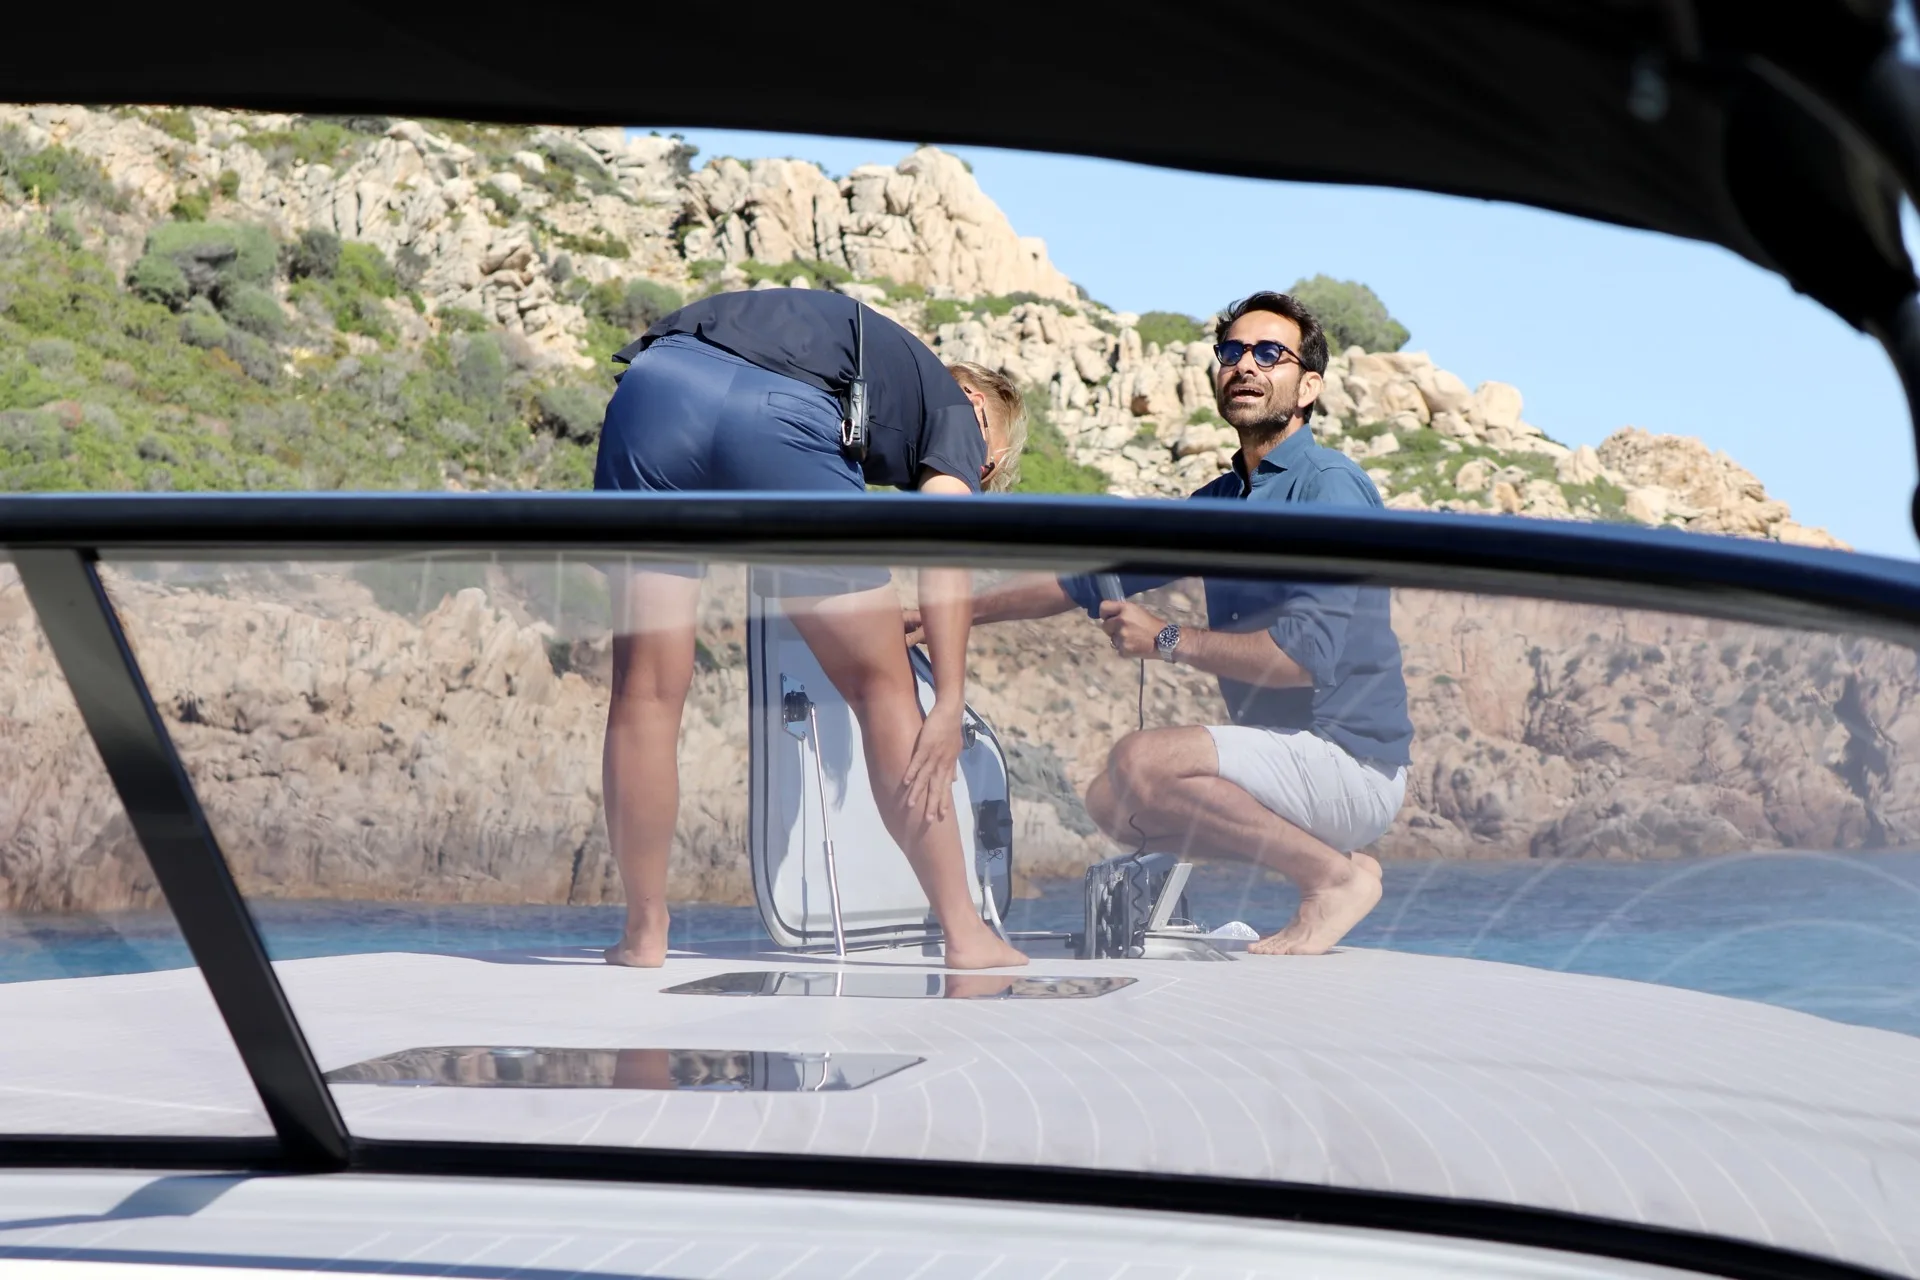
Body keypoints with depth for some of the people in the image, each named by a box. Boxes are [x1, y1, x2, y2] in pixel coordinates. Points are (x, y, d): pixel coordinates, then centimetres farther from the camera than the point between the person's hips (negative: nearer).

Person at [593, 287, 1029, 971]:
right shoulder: (955, 408, 25)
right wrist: (949, 707, -1)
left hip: (653, 378, 4)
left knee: (647, 687, 12)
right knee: (879, 682, 11)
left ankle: (644, 931, 18)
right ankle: (965, 932, 14)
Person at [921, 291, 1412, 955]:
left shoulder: (1328, 485, -13)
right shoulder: (1221, 499, 15)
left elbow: (1308, 652, -24)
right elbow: (1091, 574, 22)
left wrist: (1166, 639, -12)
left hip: (1350, 760, -9)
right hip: (1296, 755, 9)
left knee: (1140, 761, -23)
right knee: (1111, 800, 10)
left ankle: (1334, 875, -11)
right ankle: (1317, 860, 6)